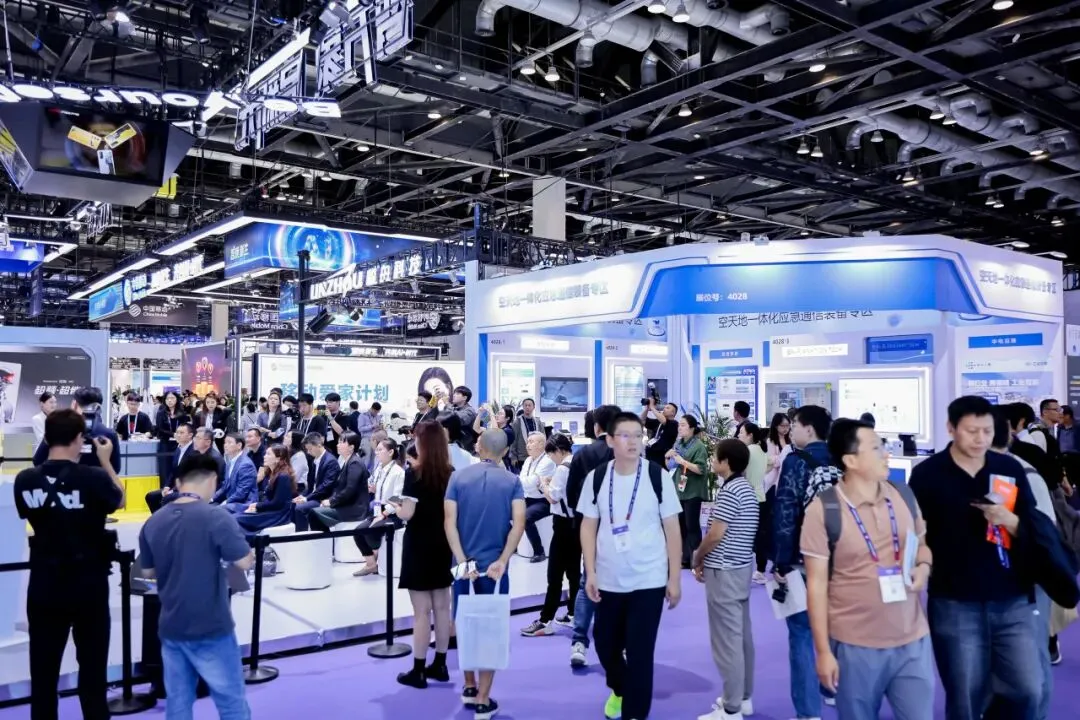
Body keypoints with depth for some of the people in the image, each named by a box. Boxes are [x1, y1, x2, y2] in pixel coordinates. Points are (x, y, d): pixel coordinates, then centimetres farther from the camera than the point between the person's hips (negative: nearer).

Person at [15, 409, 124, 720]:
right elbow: (119, 500, 3)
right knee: (92, 667, 9)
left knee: (43, 671, 12)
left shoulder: (25, 480, -7)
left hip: (44, 584, 3)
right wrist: (105, 461, 10)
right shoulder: (94, 477, -18)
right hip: (88, 583, -3)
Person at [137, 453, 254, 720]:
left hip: (170, 628, 6)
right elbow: (245, 562, -14)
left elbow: (148, 571, 13)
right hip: (211, 628, -5)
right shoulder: (216, 517, -17)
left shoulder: (153, 523, 1)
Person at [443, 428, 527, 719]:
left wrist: (463, 561, -11)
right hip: (494, 566, -2)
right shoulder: (512, 482, -3)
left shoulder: (458, 477, 0)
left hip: (464, 564, 2)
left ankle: (469, 687, 31)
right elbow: (519, 523, -14)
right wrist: (502, 560, -16)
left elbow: (450, 522, -8)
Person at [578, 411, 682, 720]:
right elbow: (588, 527, 3)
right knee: (606, 644, 17)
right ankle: (619, 689, 47)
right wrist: (590, 572, -3)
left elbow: (672, 529, -3)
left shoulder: (658, 477, -7)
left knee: (639, 652, -1)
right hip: (608, 581, 3)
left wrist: (675, 578, -3)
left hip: (649, 581, -3)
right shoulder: (597, 478, -2)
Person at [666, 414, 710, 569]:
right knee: (680, 525, 11)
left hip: (692, 492, -7)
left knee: (692, 526, -2)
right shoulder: (678, 444, 11)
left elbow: (701, 469, -18)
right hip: (678, 489, 7)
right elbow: (669, 467, 19)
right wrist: (668, 457, -1)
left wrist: (683, 461, -22)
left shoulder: (699, 446, -9)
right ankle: (682, 556, 20)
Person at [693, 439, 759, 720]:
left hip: (724, 572, -10)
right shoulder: (746, 489, 12)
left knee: (726, 640, -4)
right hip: (741, 567, 10)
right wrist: (706, 560, 13)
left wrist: (696, 558, -5)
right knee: (742, 634, 16)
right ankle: (744, 697, 26)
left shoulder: (728, 491, -19)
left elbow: (716, 534, -21)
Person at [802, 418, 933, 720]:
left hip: (913, 641, 4)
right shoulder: (823, 509, -13)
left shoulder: (904, 495, 2)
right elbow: (817, 584, -9)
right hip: (855, 646, -4)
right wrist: (823, 651, -9)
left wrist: (924, 567, -5)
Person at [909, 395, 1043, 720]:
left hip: (1013, 601, 3)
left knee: (1029, 691, 4)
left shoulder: (1010, 469, 3)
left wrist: (1007, 519, -14)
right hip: (954, 604, -2)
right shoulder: (927, 474, -5)